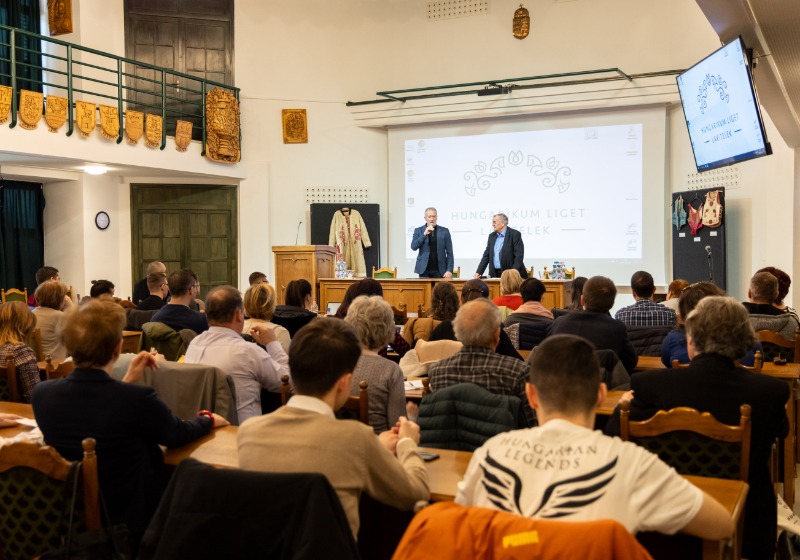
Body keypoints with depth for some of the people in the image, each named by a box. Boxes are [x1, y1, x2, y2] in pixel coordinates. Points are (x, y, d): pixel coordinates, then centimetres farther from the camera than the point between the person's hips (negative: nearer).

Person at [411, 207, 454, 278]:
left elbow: (449, 252, 2)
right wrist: (424, 234, -14)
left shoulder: (444, 231, 4)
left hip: (440, 270, 0)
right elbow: (413, 247, -5)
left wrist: (449, 270, -7)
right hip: (424, 270, 0)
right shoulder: (418, 230, 7)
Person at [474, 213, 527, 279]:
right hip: (495, 275, 5)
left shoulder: (515, 234, -5)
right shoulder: (492, 236, 13)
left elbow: (519, 256, -12)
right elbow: (486, 256, 14)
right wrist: (479, 272, 3)